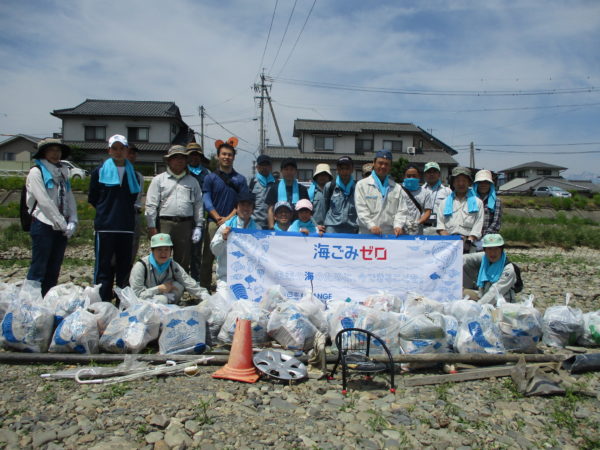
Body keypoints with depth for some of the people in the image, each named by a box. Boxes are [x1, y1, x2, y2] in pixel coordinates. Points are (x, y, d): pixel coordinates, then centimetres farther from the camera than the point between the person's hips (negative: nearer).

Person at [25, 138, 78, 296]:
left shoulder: (63, 172, 15)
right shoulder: (36, 172, -4)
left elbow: (70, 199, 10)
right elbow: (44, 202, -11)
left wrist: (72, 222, -3)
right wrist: (62, 224, -12)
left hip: (61, 228, 6)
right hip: (43, 225, -6)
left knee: (54, 270, 9)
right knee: (38, 269, -4)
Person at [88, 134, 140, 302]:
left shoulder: (132, 173, 13)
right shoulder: (100, 171, 4)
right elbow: (92, 198, 9)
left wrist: (124, 210, 12)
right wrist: (105, 211, 11)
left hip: (127, 226, 3)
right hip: (105, 226, -3)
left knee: (124, 266, 7)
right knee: (104, 266, -2)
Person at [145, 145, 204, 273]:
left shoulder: (192, 181, 15)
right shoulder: (159, 180, 7)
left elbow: (198, 205, 11)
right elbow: (151, 205, 2)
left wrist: (198, 226, 3)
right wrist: (152, 227, -5)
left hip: (186, 225, 2)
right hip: (165, 223, -2)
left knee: (183, 261, 8)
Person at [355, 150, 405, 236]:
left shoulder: (396, 188, 14)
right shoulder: (362, 185, 5)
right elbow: (361, 210, -5)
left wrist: (398, 225, -12)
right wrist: (371, 226, -18)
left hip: (390, 234, 3)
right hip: (367, 234, -3)